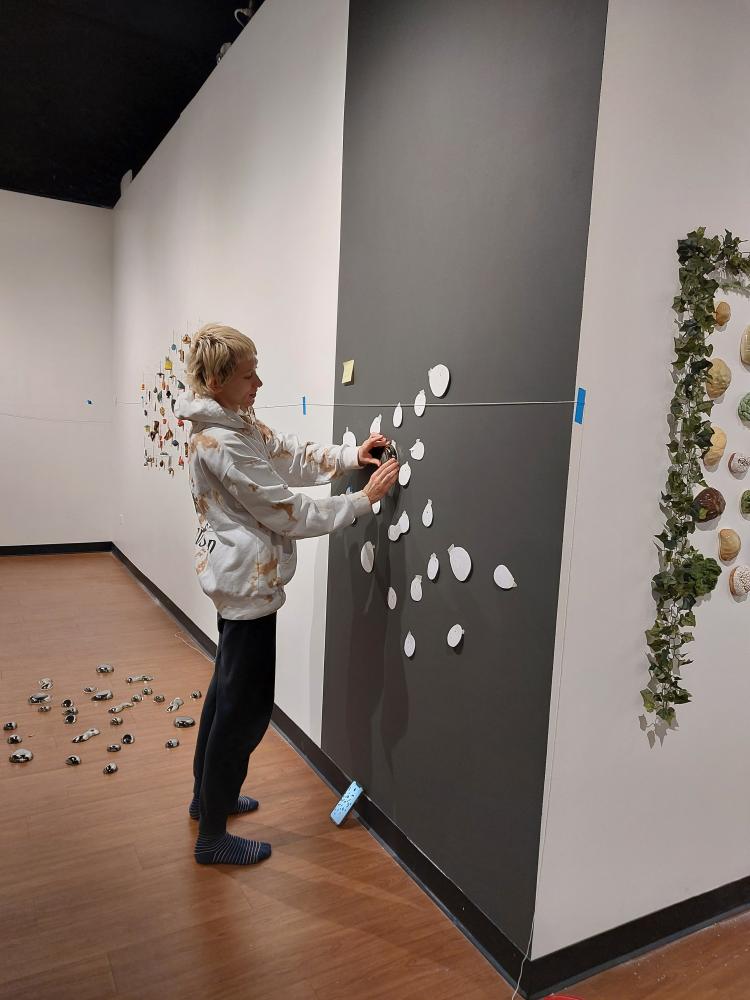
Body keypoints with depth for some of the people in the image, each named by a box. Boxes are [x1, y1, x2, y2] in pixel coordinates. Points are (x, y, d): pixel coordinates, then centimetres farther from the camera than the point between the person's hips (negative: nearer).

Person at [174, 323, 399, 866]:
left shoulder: (241, 423, 5)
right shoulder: (222, 444, -25)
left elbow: (294, 455, 10)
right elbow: (289, 512, -22)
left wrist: (349, 455, -5)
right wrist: (365, 498, -17)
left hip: (237, 576, 11)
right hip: (247, 582, -11)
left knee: (228, 688, 22)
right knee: (247, 706, 1)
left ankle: (207, 796, 41)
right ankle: (213, 836, 18)